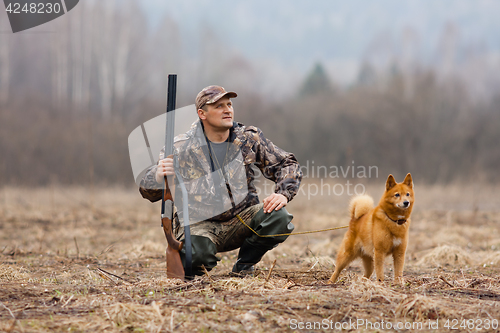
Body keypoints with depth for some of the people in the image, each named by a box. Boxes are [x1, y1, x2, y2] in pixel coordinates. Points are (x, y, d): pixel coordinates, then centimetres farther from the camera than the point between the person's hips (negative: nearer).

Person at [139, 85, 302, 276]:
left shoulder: (249, 138, 1)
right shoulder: (181, 148, -6)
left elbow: (288, 165, 8)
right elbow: (148, 192, -4)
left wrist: (283, 194, -14)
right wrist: (158, 176, -30)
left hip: (241, 219, 3)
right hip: (200, 223, -3)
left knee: (278, 218, -25)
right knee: (196, 255, -36)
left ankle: (244, 267, 1)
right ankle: (196, 269, 6)